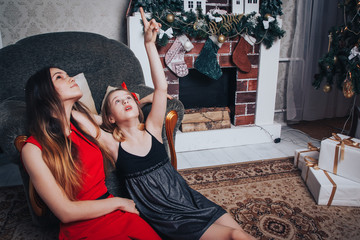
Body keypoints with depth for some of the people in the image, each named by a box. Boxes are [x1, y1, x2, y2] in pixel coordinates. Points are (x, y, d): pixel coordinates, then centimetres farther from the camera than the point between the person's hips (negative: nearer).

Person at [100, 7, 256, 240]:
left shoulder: (151, 130, 2)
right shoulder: (114, 146, -4)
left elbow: (161, 87, -9)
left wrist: (149, 44, -13)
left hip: (191, 200, 4)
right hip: (168, 219, -3)